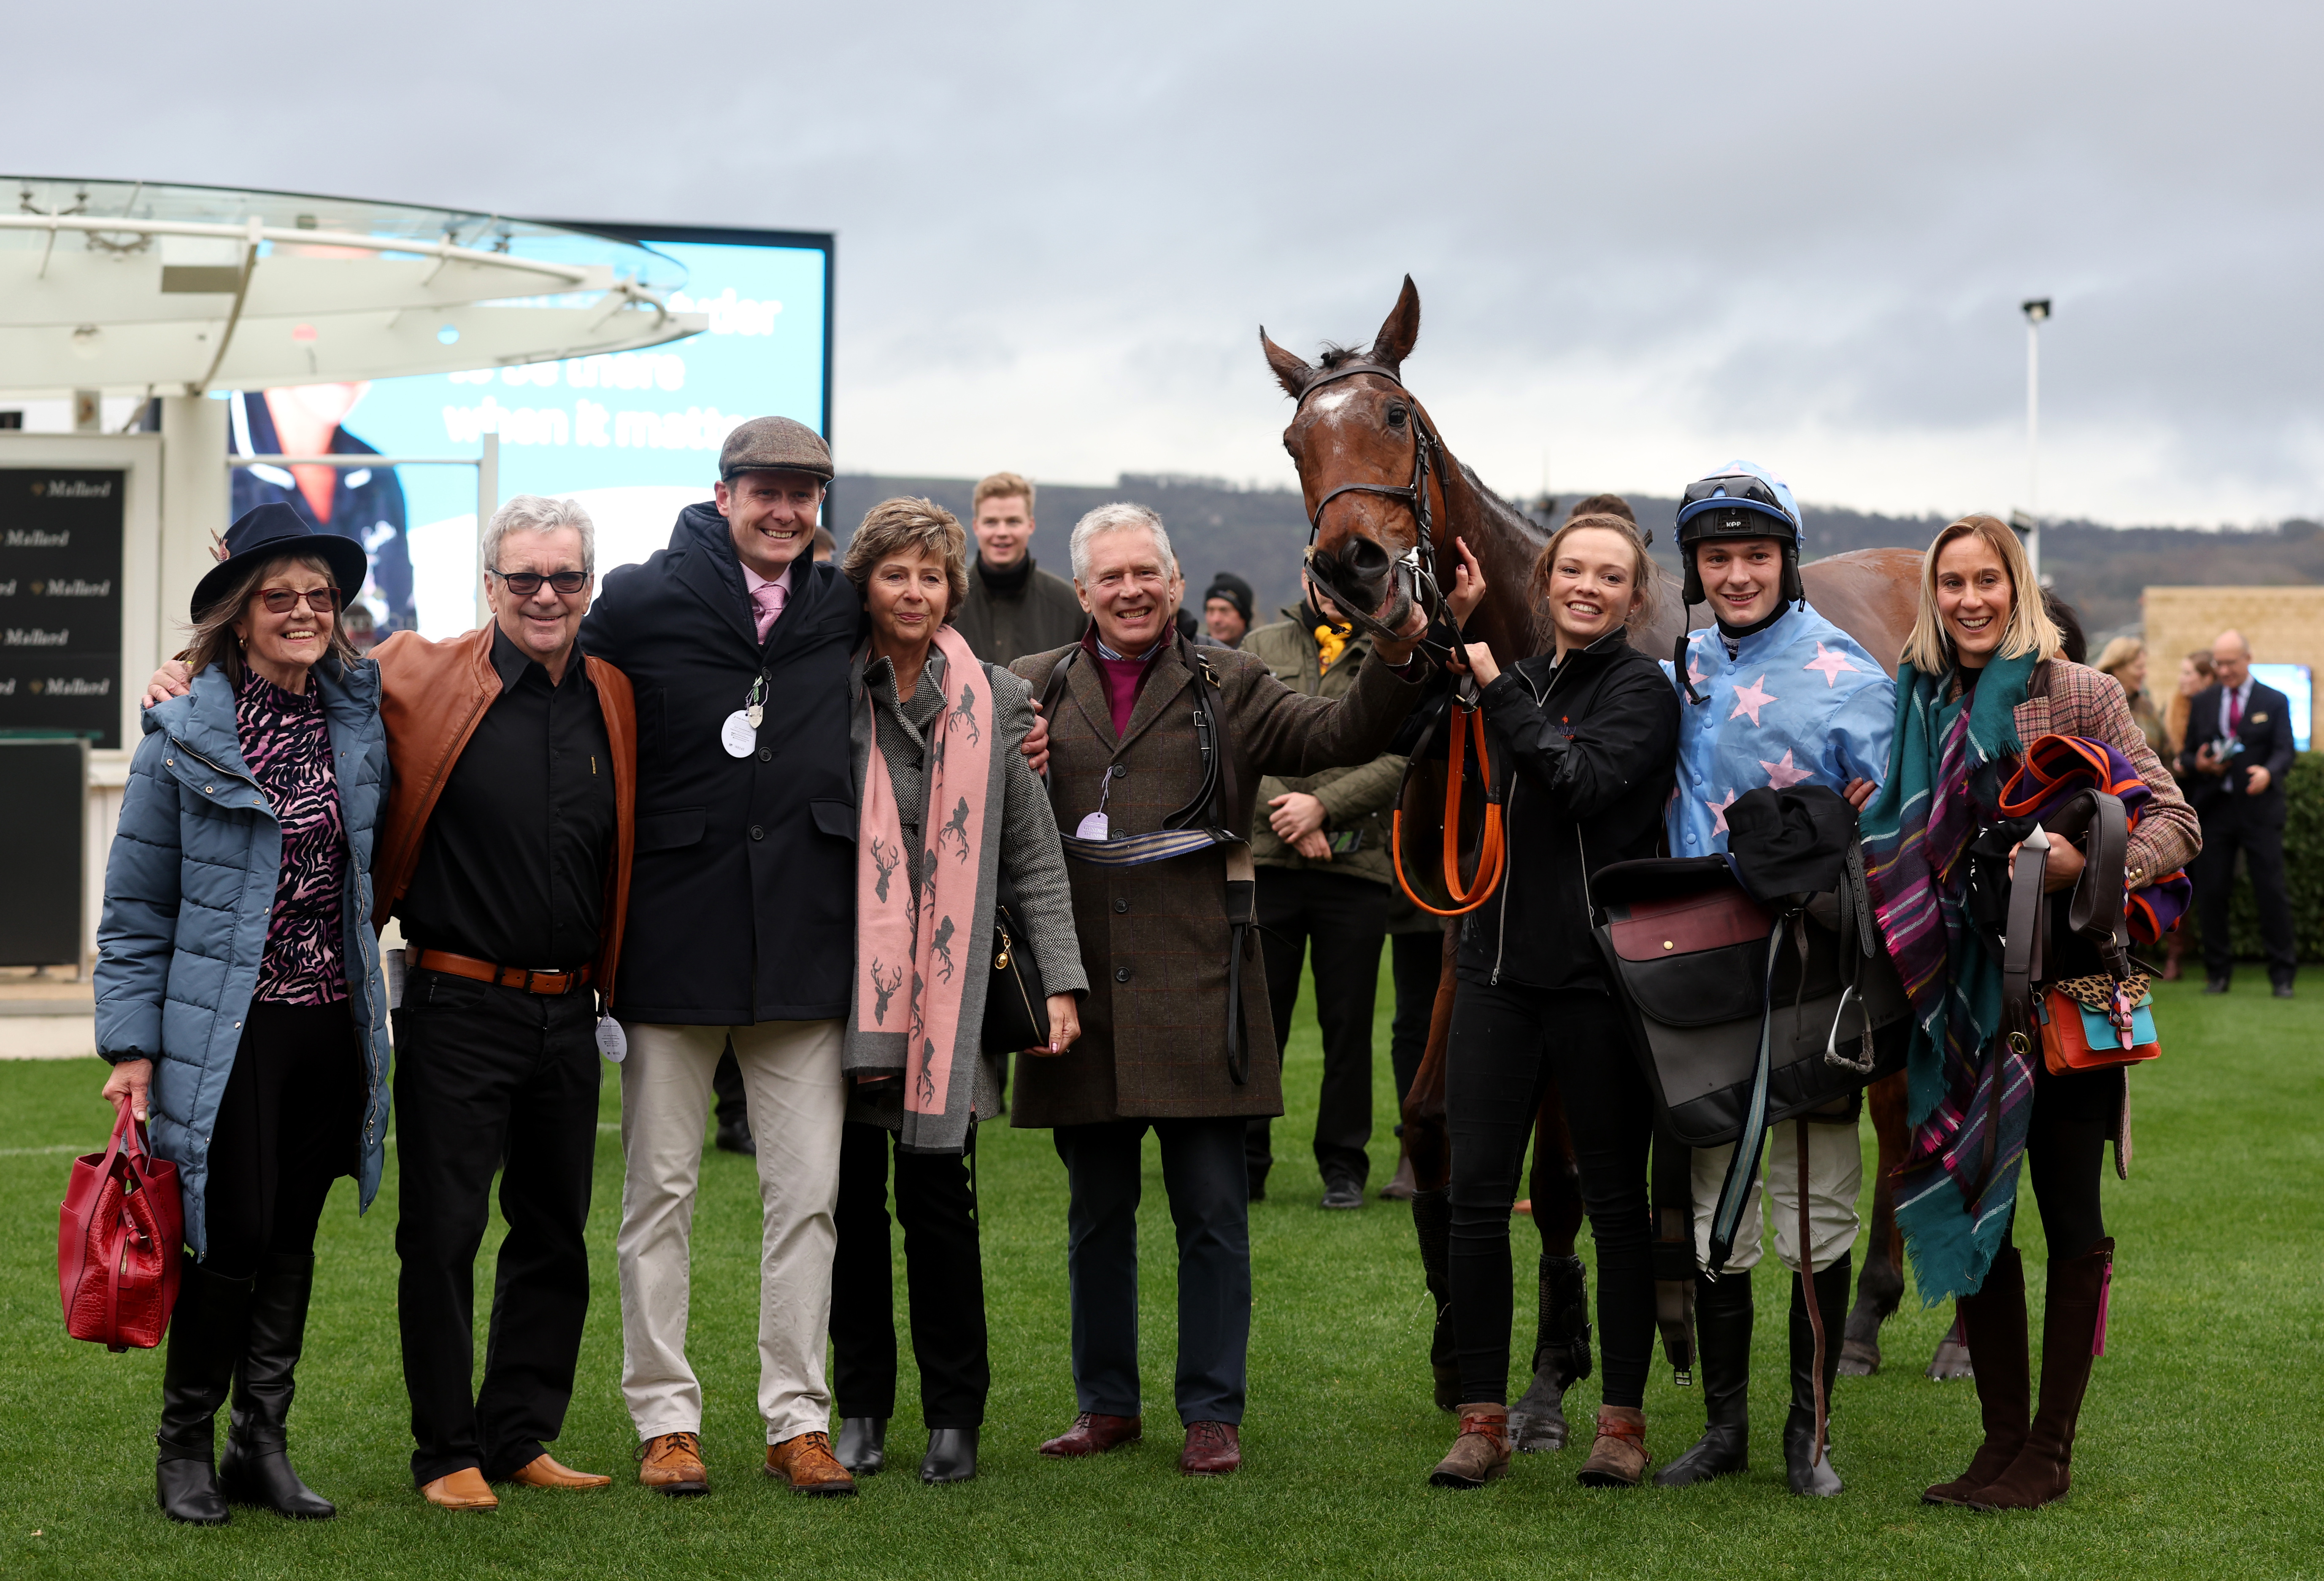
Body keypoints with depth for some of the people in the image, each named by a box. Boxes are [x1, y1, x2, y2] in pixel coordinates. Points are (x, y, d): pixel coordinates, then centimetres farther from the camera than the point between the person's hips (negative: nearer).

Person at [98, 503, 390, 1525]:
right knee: (235, 1239, -6)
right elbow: (136, 908, -2)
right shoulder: (186, 736, -5)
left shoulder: (361, 724, 6)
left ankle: (263, 1445, 18)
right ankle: (184, 1448, 11)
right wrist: (133, 1045, -6)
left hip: (331, 1020, 4)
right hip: (230, 1027, -4)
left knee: (293, 1240, 8)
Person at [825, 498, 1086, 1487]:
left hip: (950, 986, 0)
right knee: (851, 1201, 4)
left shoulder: (997, 701, 6)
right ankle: (861, 1412, 16)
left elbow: (1032, 855, 7)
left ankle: (953, 1419, 10)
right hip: (843, 982, 0)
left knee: (937, 1200, -1)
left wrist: (1061, 980, 0)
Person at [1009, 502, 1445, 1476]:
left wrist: (1393, 664, -19)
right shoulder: (1033, 689, 11)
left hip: (1197, 988, -1)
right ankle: (1105, 1404, 22)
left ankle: (1212, 1413, 10)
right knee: (1097, 1212, 11)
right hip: (1080, 990, 1)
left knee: (1212, 1212, 1)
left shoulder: (1229, 688, 8)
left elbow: (1335, 737, -3)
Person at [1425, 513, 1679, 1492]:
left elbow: (1582, 781, -21)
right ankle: (1482, 1419, 9)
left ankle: (1623, 1420, 12)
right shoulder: (1524, 681, 14)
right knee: (1476, 1194, 2)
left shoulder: (1643, 691, -5)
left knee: (1614, 1200, 3)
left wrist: (1495, 687, -17)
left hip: (1598, 970, -6)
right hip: (1498, 963, 6)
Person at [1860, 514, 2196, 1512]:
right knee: (1972, 1210, 6)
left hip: (2061, 984, -4)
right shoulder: (1919, 707, 9)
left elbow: (2175, 821, -7)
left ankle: (2051, 1451, 11)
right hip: (1960, 993, 4)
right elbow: (1898, 857, 17)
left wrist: (2094, 861, -25)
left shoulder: (2077, 695, -3)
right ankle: (2002, 1439, 17)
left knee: (2068, 1215, 3)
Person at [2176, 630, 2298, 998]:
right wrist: (2199, 764, -11)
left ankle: (2283, 974, 3)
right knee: (2211, 892, 2)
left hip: (2259, 810, -2)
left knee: (2272, 892, -5)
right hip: (2214, 811, 3)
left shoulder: (2274, 702, 6)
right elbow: (2186, 756, 14)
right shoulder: (2202, 703, 14)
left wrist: (2268, 772, -26)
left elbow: (2285, 751, -4)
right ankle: (2218, 972, 12)